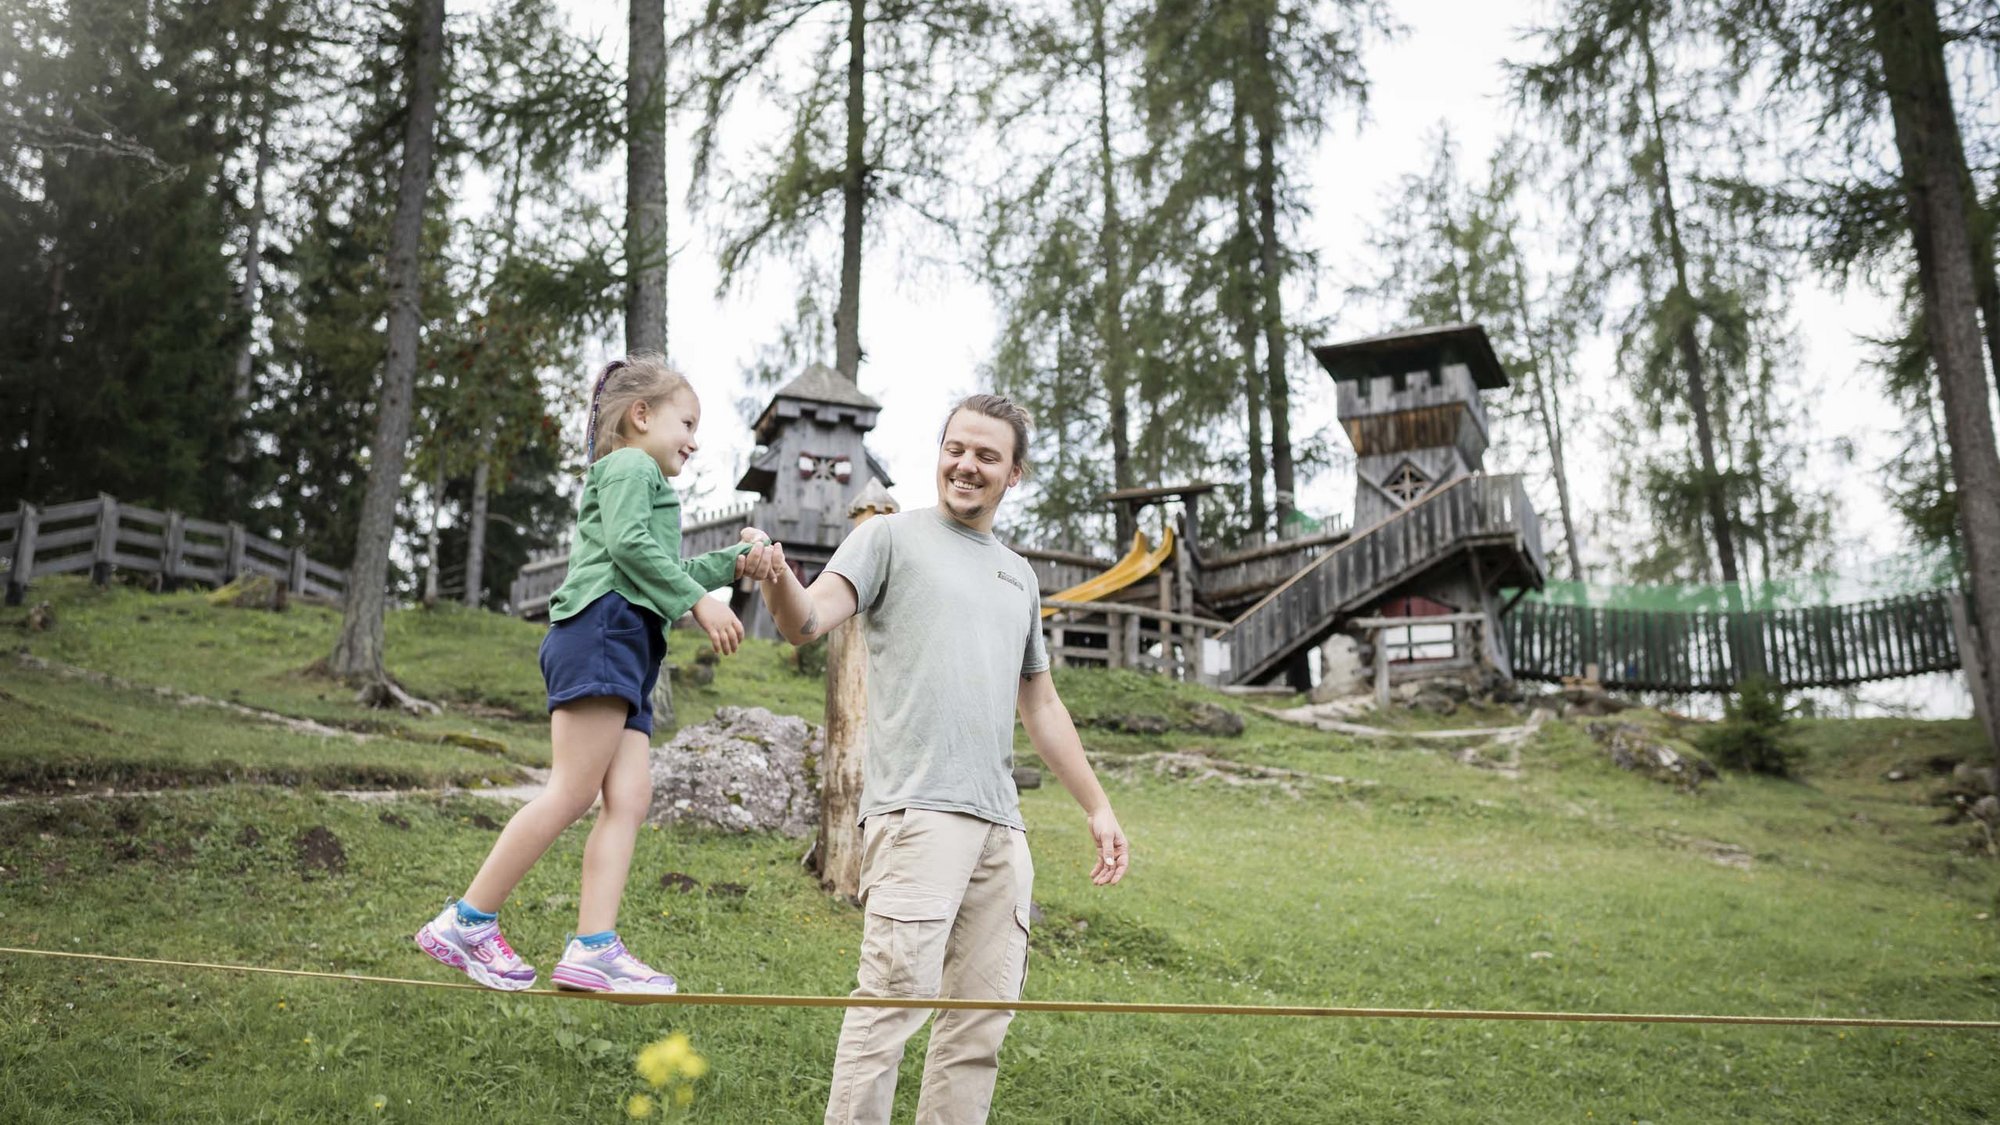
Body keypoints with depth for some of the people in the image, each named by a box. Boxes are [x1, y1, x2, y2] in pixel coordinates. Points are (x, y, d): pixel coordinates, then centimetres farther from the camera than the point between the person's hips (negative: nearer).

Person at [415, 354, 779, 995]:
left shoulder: (641, 483, 36)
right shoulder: (630, 465, 5)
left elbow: (660, 575, 42)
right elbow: (629, 545, -13)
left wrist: (731, 562, 38)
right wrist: (700, 600, -14)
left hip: (628, 653, 10)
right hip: (602, 630, -10)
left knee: (630, 797, -4)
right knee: (574, 792, -15)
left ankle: (593, 947, -12)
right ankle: (467, 921, -11)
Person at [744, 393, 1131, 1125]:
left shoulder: (1019, 576, 22)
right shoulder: (892, 536, 6)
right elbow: (808, 622, -9)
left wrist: (1097, 808, 22)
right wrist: (777, 580, -32)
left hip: (1000, 825, 6)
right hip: (917, 810, -6)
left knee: (982, 1019, 7)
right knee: (894, 995, -12)